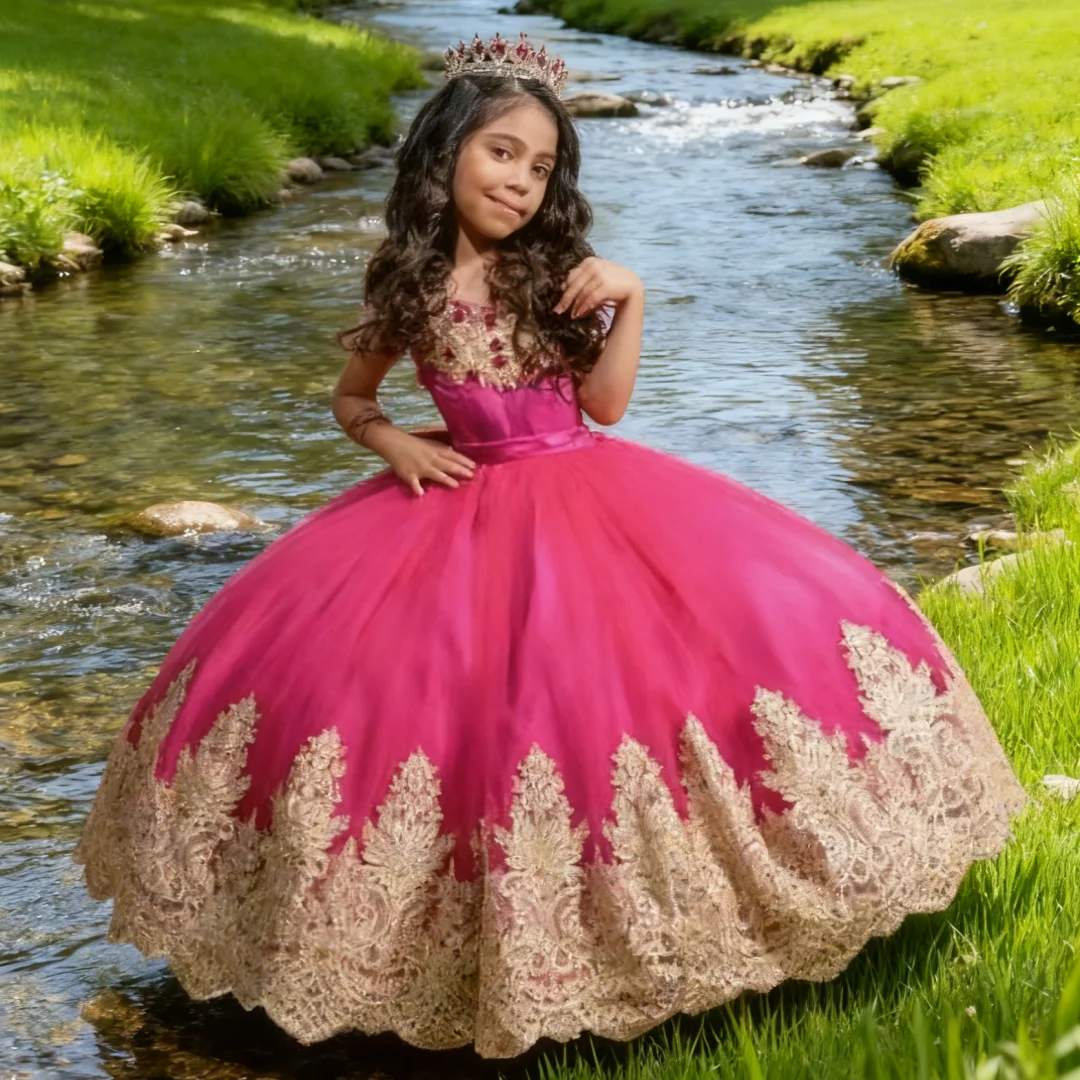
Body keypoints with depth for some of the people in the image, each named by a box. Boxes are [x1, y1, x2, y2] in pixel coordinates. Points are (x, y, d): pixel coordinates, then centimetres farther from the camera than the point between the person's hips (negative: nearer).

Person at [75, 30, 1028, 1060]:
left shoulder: (557, 275, 0)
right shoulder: (405, 288, -2)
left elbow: (605, 404, -3)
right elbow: (349, 401, 13)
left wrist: (630, 300, -13)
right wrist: (394, 443, -6)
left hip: (586, 496, 1)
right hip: (462, 506, -1)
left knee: (770, 603, -13)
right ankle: (481, 919, 8)